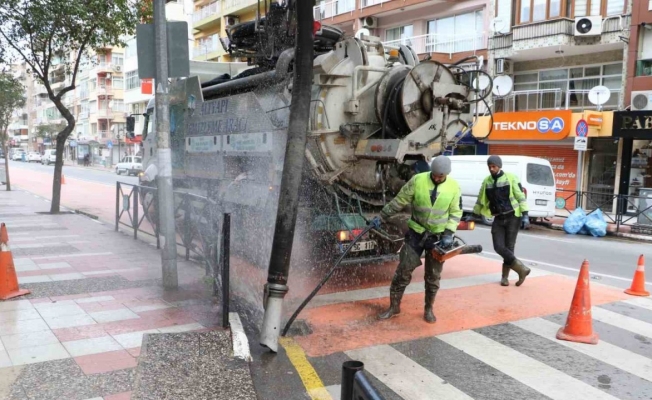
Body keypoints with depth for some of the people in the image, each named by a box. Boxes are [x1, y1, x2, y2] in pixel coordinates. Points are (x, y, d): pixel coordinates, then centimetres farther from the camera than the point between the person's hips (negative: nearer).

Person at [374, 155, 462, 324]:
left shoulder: (454, 187, -8)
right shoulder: (418, 180, -13)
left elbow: (456, 212, 1)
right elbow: (399, 201, -5)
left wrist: (449, 233, -10)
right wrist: (382, 216, -2)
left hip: (438, 236, 1)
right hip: (416, 232, -1)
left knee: (433, 275, 9)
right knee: (403, 270, 0)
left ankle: (428, 309, 27)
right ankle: (394, 307, 14)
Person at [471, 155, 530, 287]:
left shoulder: (511, 178, -7)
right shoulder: (486, 181, 6)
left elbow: (521, 197, -7)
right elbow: (481, 199, 16)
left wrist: (525, 215, -13)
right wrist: (475, 215, 19)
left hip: (512, 217, -4)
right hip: (498, 219, 4)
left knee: (509, 247, 1)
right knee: (499, 247, -8)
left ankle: (505, 276, 14)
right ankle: (522, 269, 3)